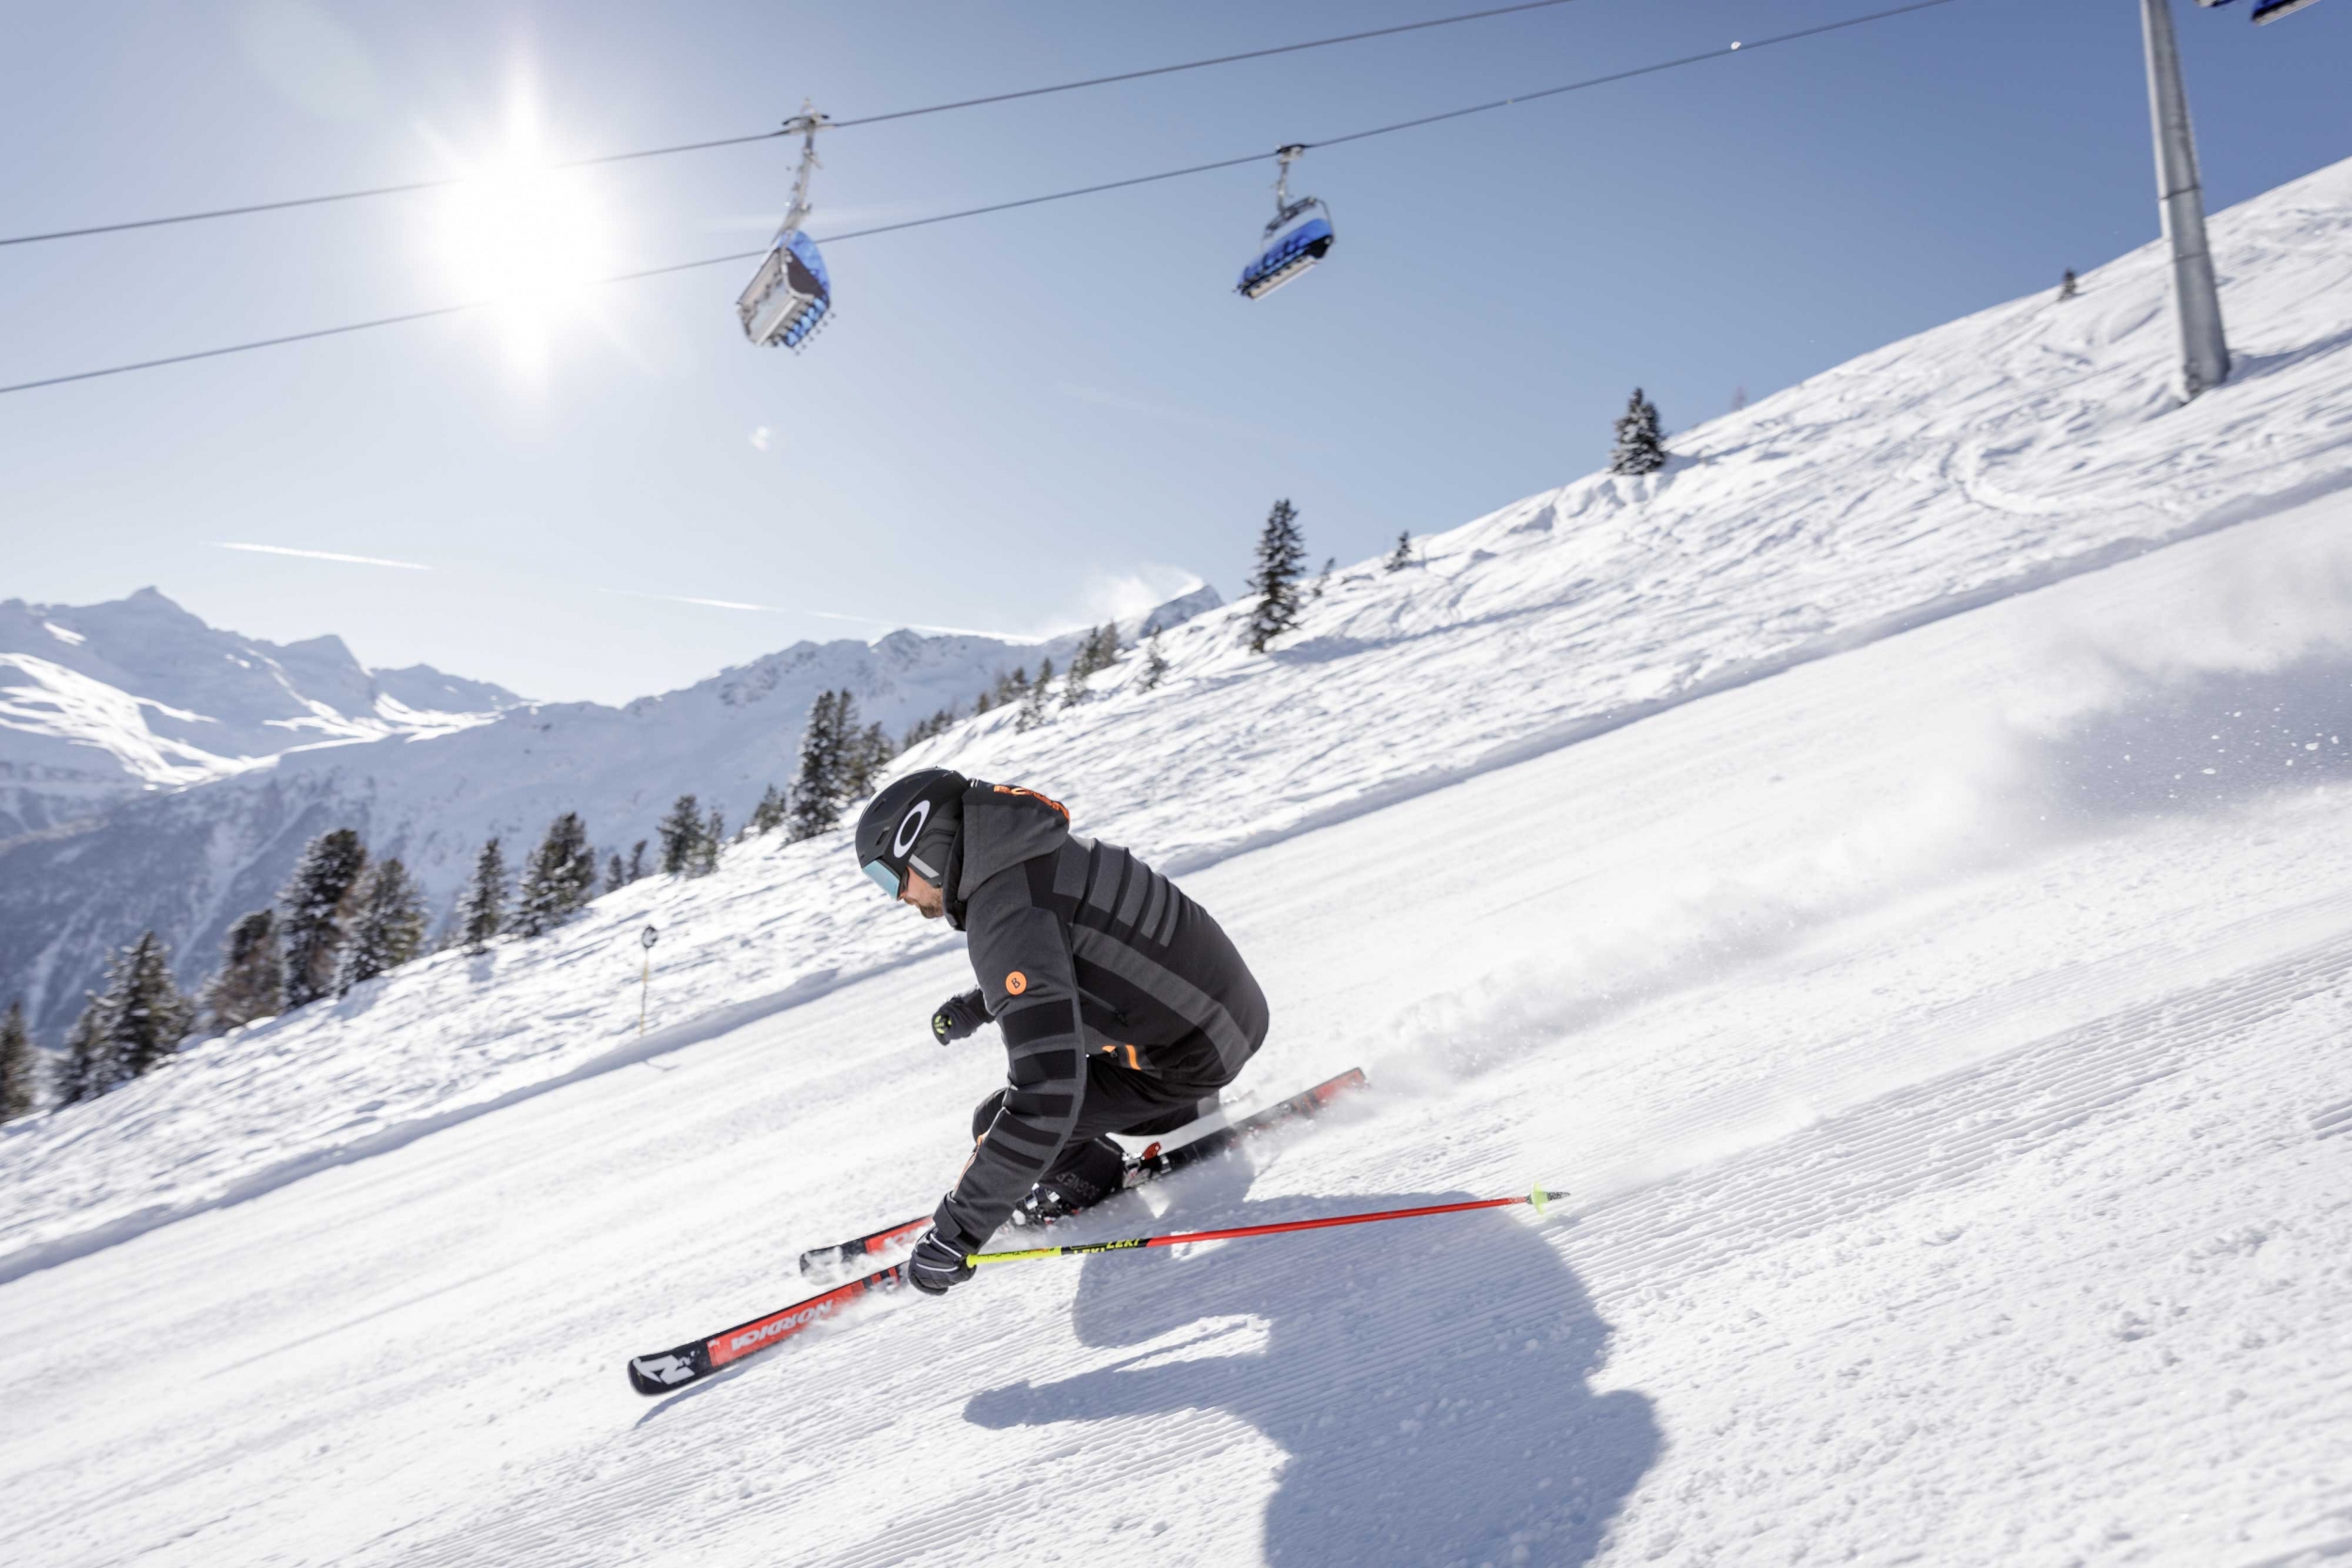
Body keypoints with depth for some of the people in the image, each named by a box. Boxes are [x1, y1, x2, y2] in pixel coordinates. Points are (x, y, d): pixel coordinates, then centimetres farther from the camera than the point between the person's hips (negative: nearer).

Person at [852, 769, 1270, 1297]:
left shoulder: (1007, 914, -28)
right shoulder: (1030, 852, 1)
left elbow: (1046, 1094, -35)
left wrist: (957, 1230, -31)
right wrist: (977, 1006, 13)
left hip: (1196, 1050, -9)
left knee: (1001, 1121, -6)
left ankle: (1086, 1175, 21)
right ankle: (1185, 1113, 29)